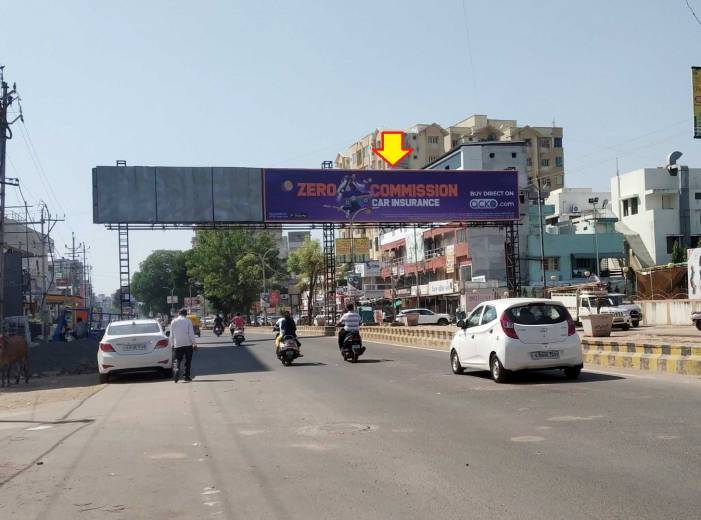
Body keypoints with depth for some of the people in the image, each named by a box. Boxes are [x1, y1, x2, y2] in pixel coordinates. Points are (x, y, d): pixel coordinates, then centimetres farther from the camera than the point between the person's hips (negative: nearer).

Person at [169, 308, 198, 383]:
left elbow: (171, 335, 7)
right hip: (187, 344, -2)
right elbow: (191, 334, -6)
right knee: (188, 360, 9)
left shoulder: (173, 322, 4)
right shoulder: (188, 321, -4)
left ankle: (177, 370, -20)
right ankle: (186, 376, 8)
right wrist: (194, 344, -2)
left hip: (177, 344, 2)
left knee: (178, 360, 8)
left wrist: (172, 344, 14)